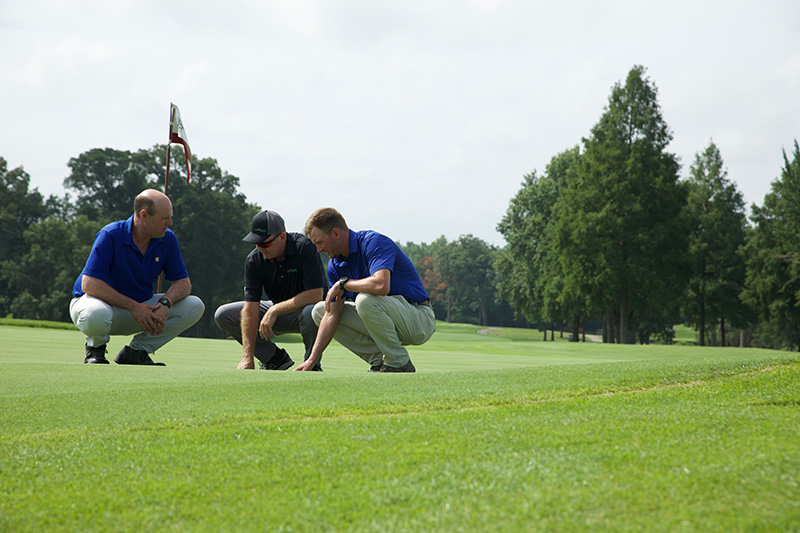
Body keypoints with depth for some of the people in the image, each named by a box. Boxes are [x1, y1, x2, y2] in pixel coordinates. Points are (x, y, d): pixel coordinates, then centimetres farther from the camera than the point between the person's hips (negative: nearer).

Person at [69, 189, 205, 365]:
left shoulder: (168, 239, -6)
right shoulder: (110, 236, -22)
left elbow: (183, 282, -3)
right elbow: (89, 284, -28)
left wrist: (165, 303, -26)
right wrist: (133, 307, -33)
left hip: (140, 306, 5)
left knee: (195, 307, -12)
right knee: (95, 314, -43)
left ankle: (135, 351, 0)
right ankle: (96, 347, -4)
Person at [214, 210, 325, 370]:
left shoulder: (304, 247, -25)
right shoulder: (254, 259, -14)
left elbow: (316, 294, -32)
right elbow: (251, 308, -19)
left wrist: (275, 310, -33)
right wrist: (247, 357, -26)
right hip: (277, 312, 5)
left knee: (311, 312, -41)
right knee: (224, 315, -9)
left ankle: (312, 363, -11)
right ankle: (275, 358, 2)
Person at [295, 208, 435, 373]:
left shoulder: (375, 242, -20)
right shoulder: (335, 265, 3)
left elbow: (381, 285, -40)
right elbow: (332, 315, 1)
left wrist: (343, 283, -22)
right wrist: (311, 360, -6)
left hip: (420, 320, -8)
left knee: (366, 300, -36)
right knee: (320, 310, 4)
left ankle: (399, 364, -16)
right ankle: (379, 361, -1)